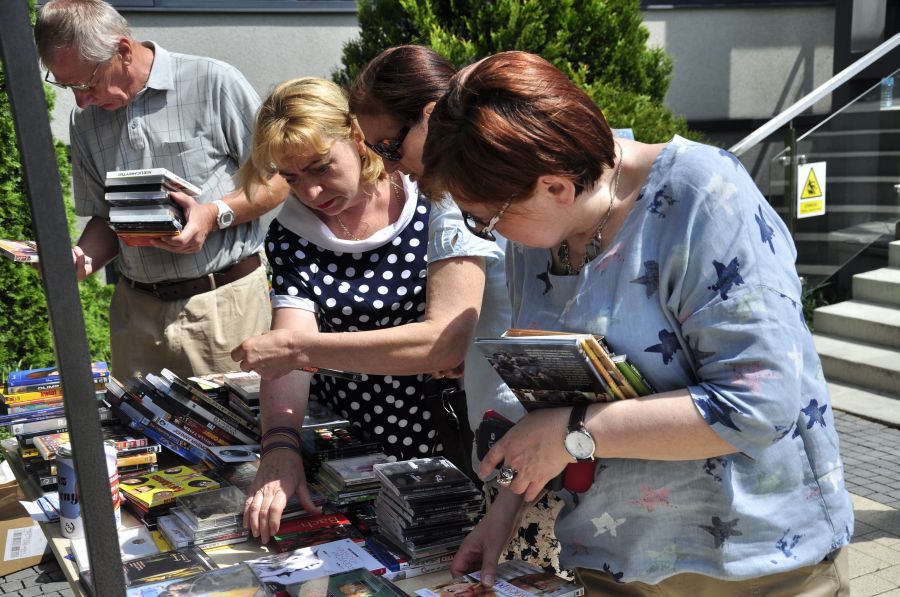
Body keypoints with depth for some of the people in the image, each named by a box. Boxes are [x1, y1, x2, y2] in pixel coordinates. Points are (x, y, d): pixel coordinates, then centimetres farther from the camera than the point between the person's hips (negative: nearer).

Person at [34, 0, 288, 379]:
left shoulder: (212, 82, -8)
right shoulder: (85, 123, 10)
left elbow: (279, 179, -5)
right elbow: (104, 218, 16)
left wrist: (216, 214, -19)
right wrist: (82, 259, -3)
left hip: (224, 303, -4)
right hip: (136, 309, 5)